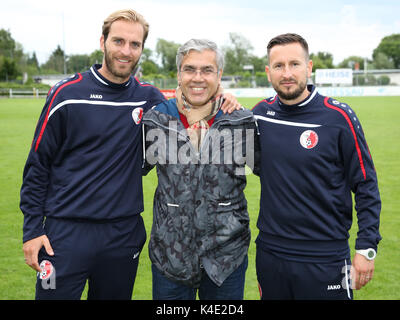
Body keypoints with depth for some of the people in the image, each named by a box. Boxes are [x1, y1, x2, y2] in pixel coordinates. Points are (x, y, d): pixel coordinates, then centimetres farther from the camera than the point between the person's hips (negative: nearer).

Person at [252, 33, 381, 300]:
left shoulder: (338, 116, -10)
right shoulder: (261, 113, 0)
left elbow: (366, 185, -5)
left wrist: (366, 248, -9)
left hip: (325, 260, -3)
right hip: (270, 253, 4)